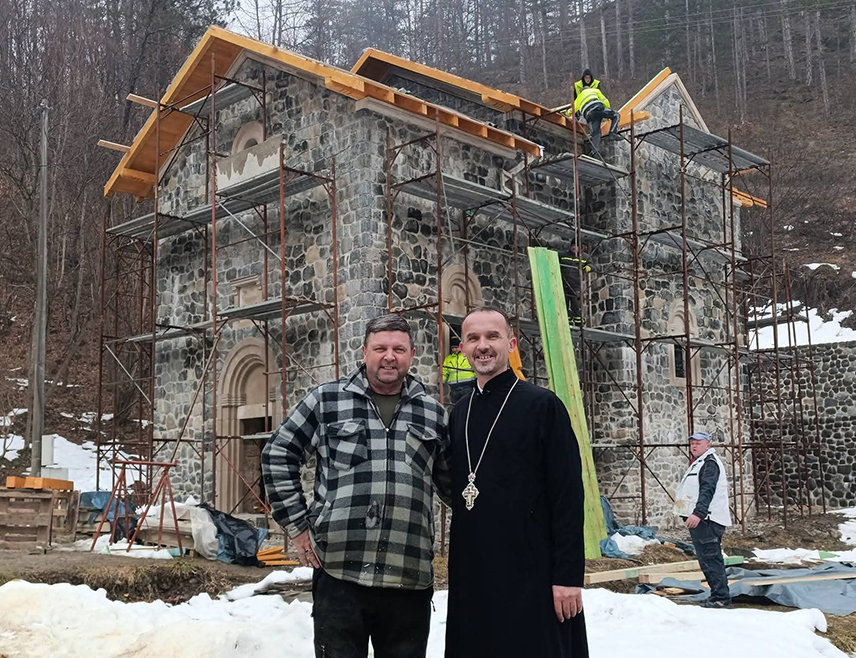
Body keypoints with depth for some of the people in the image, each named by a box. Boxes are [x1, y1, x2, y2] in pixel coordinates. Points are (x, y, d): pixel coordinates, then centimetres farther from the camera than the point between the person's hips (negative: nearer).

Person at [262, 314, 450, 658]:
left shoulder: (433, 414, 10)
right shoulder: (326, 400, 3)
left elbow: (452, 480, 20)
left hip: (410, 581, 2)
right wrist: (297, 524, 3)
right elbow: (278, 455, 7)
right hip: (339, 574, -2)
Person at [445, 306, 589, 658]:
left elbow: (568, 496, -11)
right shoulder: (459, 413, 11)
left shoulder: (542, 405, -7)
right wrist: (459, 564, 14)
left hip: (531, 574, -5)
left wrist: (568, 574, -15)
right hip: (470, 577, 6)